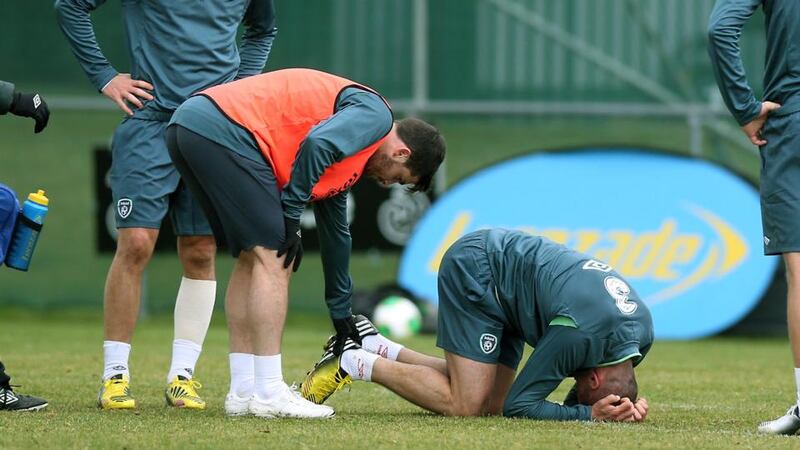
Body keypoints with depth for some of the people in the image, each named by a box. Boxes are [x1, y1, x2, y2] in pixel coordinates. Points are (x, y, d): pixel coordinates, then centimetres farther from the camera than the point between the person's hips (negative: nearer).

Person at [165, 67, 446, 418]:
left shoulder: (347, 158, 30)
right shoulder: (374, 113, 2)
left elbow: (335, 233, 39)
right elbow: (318, 145, -18)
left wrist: (342, 316, 44)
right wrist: (291, 217, -9)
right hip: (224, 131, -10)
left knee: (252, 258, 16)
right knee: (272, 255, -6)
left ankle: (243, 392, 15)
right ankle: (268, 393, -7)